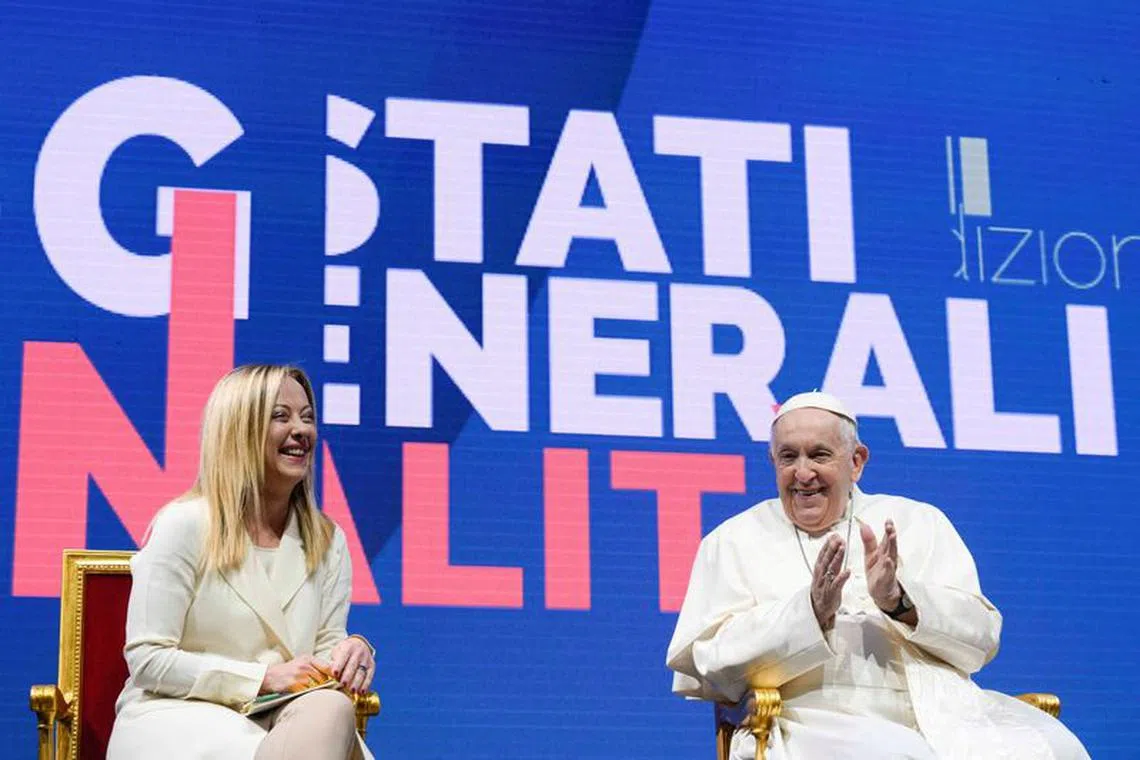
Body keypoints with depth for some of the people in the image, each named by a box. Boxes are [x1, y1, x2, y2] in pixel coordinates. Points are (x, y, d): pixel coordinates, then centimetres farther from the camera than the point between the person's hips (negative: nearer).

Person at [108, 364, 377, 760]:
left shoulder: (327, 540, 10)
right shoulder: (183, 525, -5)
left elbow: (327, 641, 12)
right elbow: (147, 659, -8)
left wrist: (351, 650, -14)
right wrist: (264, 677, -17)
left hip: (281, 721, 6)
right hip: (177, 714, -5)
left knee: (333, 710, -33)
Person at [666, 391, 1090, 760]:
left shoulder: (918, 523, 19)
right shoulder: (734, 541, 13)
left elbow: (982, 636, 8)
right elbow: (708, 665, -1)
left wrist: (900, 602, -11)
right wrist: (811, 613, -15)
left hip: (943, 716, 4)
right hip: (817, 723, -3)